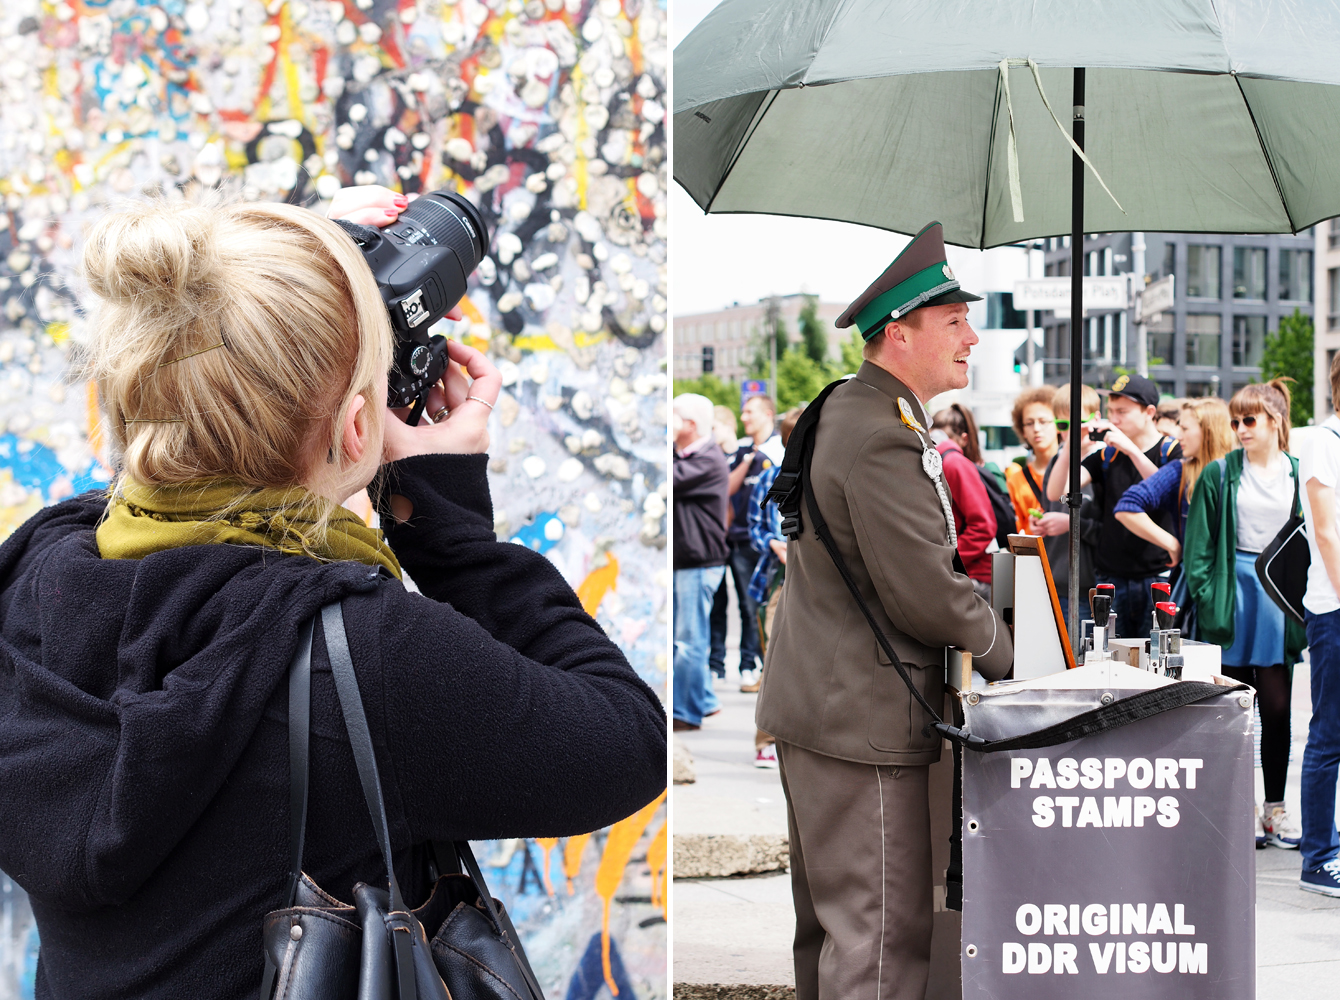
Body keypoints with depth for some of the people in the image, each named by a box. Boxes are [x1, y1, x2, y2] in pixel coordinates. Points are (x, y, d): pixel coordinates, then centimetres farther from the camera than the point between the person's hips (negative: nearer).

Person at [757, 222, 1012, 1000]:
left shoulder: (844, 412, 13)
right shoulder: (885, 439, -21)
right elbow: (925, 594, -21)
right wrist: (1006, 654, -5)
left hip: (816, 703, 11)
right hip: (861, 718, -11)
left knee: (829, 921, 18)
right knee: (882, 934, -6)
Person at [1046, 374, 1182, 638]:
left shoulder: (1171, 451, 2)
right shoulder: (1107, 455, 10)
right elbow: (1055, 493, 1)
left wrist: (1132, 450, -24)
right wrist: (1070, 445, -13)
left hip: (1157, 575, -3)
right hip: (1111, 576, 3)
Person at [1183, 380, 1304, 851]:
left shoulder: (1299, 475, 6)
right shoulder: (1219, 475, 3)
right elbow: (1198, 544, 2)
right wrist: (1206, 598, -7)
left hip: (1280, 596, 1)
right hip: (1233, 595, -1)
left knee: (1277, 707, 2)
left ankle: (1275, 808, 11)